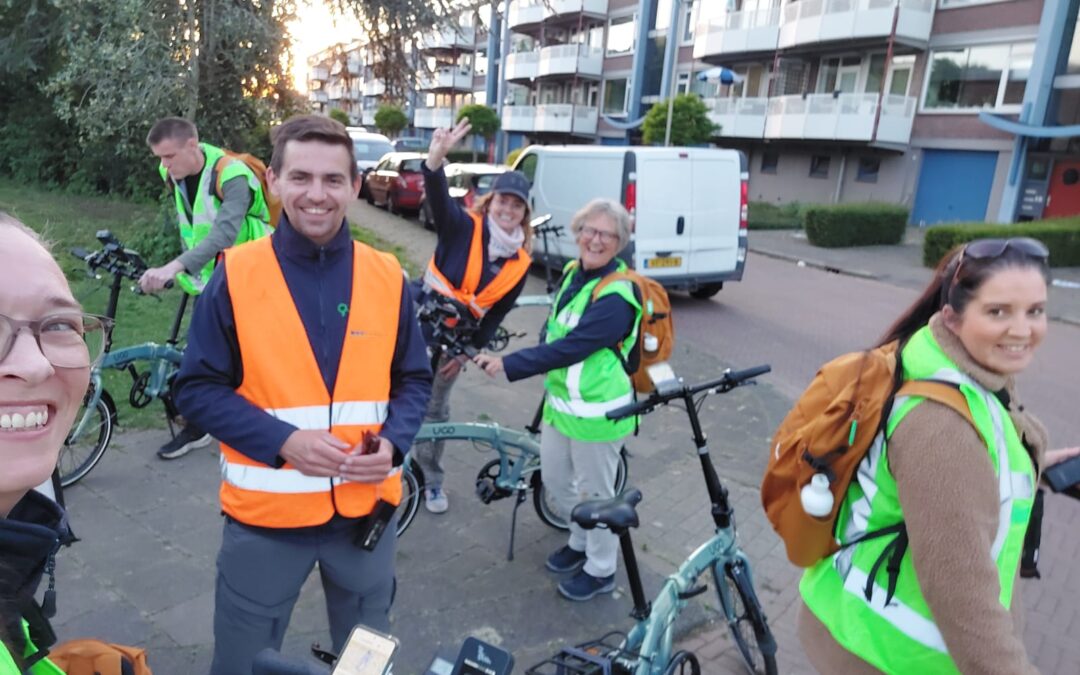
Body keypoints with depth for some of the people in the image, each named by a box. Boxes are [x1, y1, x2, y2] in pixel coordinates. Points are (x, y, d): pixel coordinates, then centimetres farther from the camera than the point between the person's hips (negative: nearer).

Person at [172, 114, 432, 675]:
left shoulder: (386, 276, -2)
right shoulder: (236, 275, -9)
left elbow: (414, 380, 5)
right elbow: (197, 389, -7)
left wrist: (392, 443, -14)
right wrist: (284, 441, -21)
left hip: (366, 510, 2)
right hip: (266, 512, -2)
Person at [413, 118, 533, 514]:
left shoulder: (520, 262, -4)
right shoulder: (463, 228, -13)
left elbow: (497, 314, 2)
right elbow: (439, 198, -34)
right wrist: (436, 158, -54)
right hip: (418, 322, -3)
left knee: (435, 409, 18)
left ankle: (431, 479, 36)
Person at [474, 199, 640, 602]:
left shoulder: (616, 297, -24)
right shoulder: (573, 272, 3)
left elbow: (569, 348, -29)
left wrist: (508, 365, -27)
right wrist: (551, 385, 12)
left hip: (597, 411, -8)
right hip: (559, 402, 8)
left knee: (594, 492, 9)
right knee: (555, 480, 22)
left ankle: (601, 570, 32)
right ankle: (581, 542, 47)